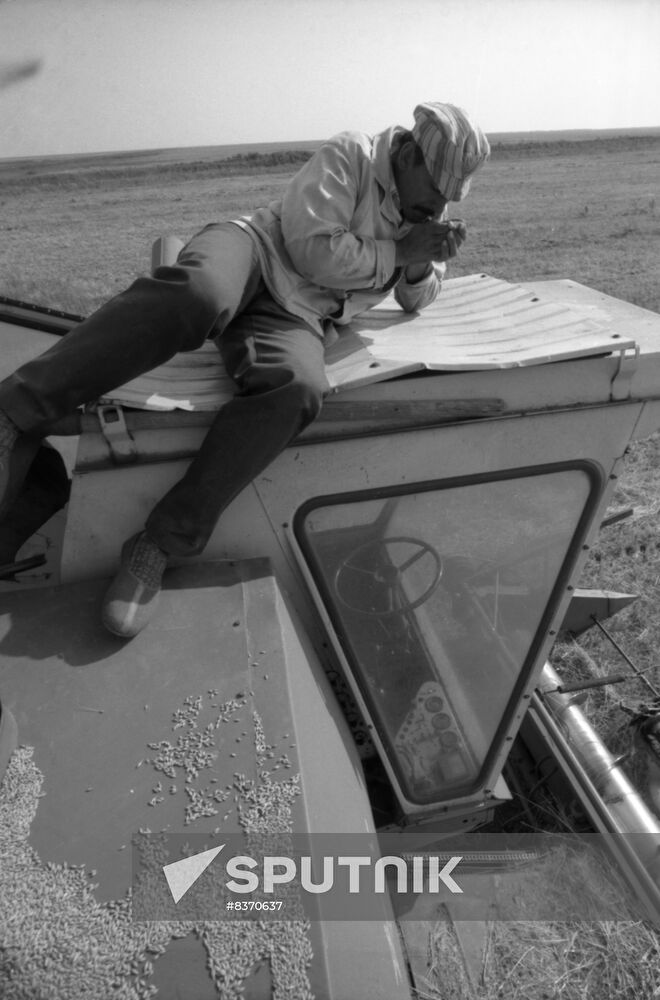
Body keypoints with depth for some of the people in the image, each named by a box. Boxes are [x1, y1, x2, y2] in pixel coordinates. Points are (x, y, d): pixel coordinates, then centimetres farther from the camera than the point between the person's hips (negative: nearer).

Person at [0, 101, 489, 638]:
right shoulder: (349, 156, 2)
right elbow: (314, 250, -10)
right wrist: (396, 252, -2)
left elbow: (418, 299, 27)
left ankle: (162, 543, -31)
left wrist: (424, 264, 5)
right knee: (197, 294, -42)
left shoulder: (426, 208, 23)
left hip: (296, 314, 3)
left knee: (296, 387, -35)